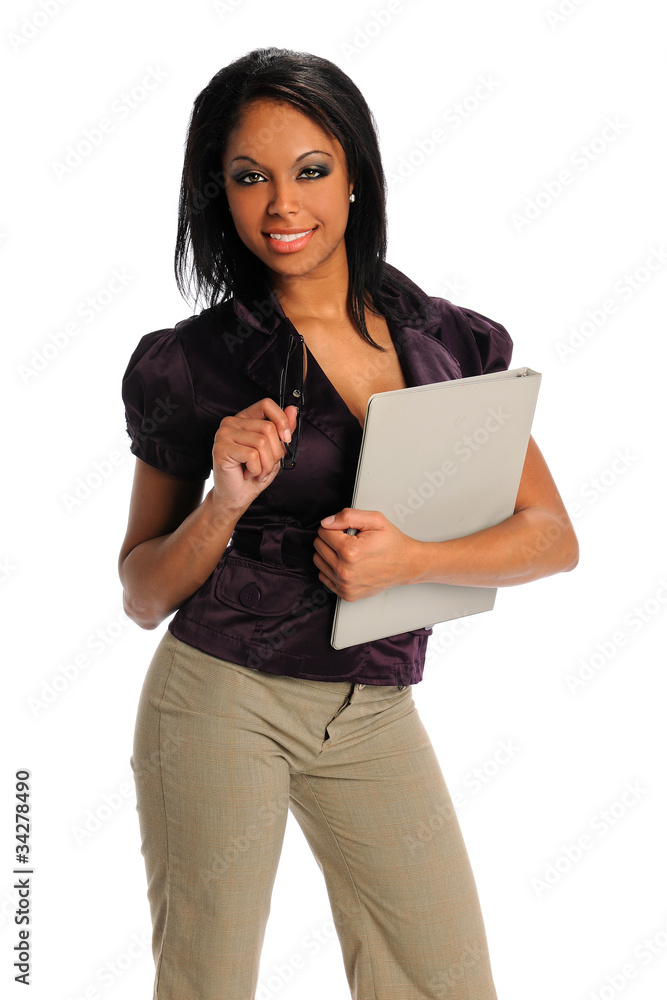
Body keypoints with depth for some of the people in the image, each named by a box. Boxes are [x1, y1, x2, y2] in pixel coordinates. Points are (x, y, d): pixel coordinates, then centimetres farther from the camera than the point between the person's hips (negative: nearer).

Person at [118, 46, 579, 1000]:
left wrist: (409, 557, -17)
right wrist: (226, 502, -17)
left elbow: (554, 537, 0)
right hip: (221, 698, -2)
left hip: (376, 715, 3)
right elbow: (142, 594, 2)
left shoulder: (450, 341, 2)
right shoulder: (194, 361, -5)